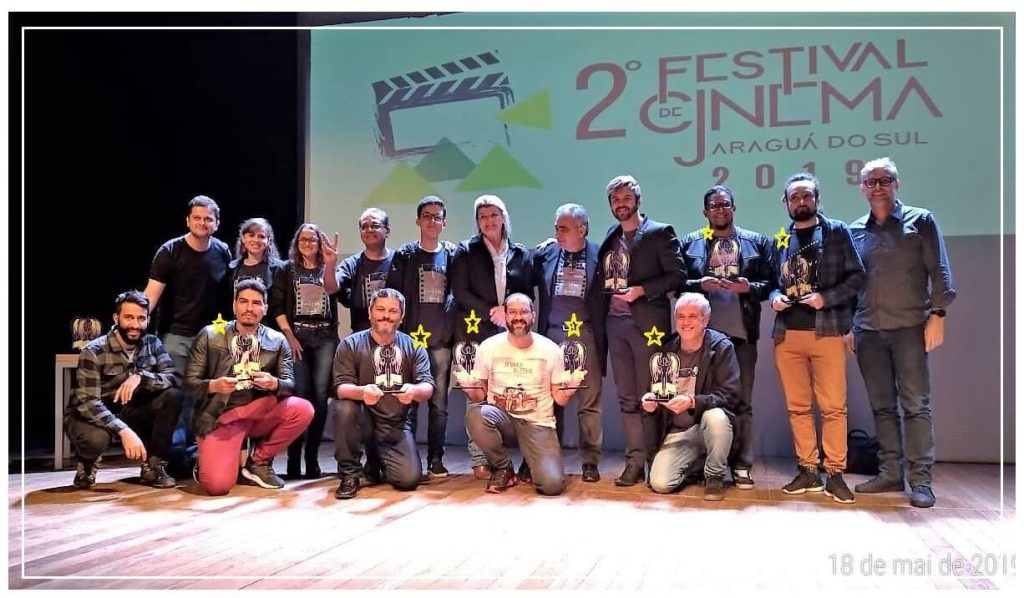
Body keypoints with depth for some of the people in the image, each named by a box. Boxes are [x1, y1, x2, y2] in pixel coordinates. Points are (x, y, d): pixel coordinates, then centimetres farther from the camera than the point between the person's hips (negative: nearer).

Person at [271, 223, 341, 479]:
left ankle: (312, 456, 4)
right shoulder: (286, 270, 11)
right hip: (297, 337, -1)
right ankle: (293, 459, -3)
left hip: (326, 338, 1)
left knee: (320, 396, -3)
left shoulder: (327, 269, 12)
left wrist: (331, 263, -29)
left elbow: (332, 289, -11)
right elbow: (277, 306, 3)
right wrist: (289, 336, -7)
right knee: (299, 396, -8)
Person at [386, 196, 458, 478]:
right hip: (410, 337, -1)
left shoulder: (452, 254, 9)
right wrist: (398, 332, -3)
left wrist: (454, 328, 2)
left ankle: (436, 460, 12)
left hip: (441, 339, 1)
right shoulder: (404, 255, 6)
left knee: (439, 403, 5)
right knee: (408, 401, -1)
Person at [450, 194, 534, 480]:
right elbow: (460, 292, -1)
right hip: (475, 332, -1)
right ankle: (480, 461, 0)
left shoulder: (520, 254, 14)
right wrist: (492, 312, -9)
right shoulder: (466, 251, 8)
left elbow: (528, 295, 14)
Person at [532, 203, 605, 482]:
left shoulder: (599, 255, 1)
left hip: (586, 337, -2)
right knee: (551, 402, 6)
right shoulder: (544, 254, 9)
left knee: (589, 404, 1)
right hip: (552, 335, 2)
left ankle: (590, 463, 9)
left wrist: (603, 334, -7)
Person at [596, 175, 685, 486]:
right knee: (627, 398, 8)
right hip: (615, 323, 6)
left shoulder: (660, 233, -2)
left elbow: (676, 275, -9)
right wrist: (606, 303, 4)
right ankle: (634, 460, 13)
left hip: (646, 322, -6)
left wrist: (641, 290, -17)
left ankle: (654, 459, 10)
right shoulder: (611, 237, 15)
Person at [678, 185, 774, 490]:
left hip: (742, 331, 0)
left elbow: (770, 283, 5)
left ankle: (741, 466, 10)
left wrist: (749, 287, -13)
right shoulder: (690, 243, 9)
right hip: (704, 332, 0)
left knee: (742, 402, 4)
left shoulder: (756, 242, 10)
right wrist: (700, 285, -13)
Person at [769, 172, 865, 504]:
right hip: (788, 334, 4)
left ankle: (835, 474, 5)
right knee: (797, 407, 7)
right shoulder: (780, 240, 14)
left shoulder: (837, 231, 4)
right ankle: (808, 471, 16)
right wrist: (775, 297, -3)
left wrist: (826, 297, -13)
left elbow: (857, 275, 0)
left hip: (827, 332, -3)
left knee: (833, 406, -3)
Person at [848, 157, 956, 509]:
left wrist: (937, 313, -9)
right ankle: (890, 473, 16)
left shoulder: (920, 221, 4)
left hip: (909, 327, -3)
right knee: (882, 406, 8)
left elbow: (939, 271, 0)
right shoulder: (854, 231, 12)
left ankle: (920, 479, 0)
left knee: (915, 404, -4)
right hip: (867, 331, 4)